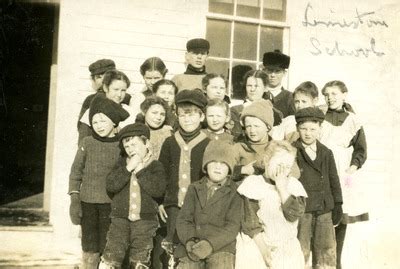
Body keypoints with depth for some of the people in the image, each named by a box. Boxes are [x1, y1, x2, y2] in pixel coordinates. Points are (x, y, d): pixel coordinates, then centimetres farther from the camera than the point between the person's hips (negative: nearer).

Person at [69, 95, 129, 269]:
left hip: (111, 204, 0)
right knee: (90, 249, 5)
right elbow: (76, 172, 4)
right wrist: (74, 200, -4)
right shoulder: (87, 143, 1)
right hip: (88, 202, 1)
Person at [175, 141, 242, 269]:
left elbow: (232, 226, -4)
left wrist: (210, 244, -19)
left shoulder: (234, 193, 5)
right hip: (192, 247, 3)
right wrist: (189, 240, -12)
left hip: (220, 246, -2)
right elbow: (183, 219, 8)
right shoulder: (194, 189, 16)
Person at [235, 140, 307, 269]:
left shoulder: (294, 184, 7)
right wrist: (262, 246, -11)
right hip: (255, 247, -2)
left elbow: (294, 214, -6)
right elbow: (249, 219, -6)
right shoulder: (252, 182, 0)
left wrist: (282, 188, -8)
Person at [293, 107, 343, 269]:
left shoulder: (326, 153, 10)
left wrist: (337, 205, 9)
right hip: (300, 210, -4)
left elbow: (334, 180, 14)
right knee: (300, 253, 1)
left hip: (324, 211, 4)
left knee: (327, 254, 9)